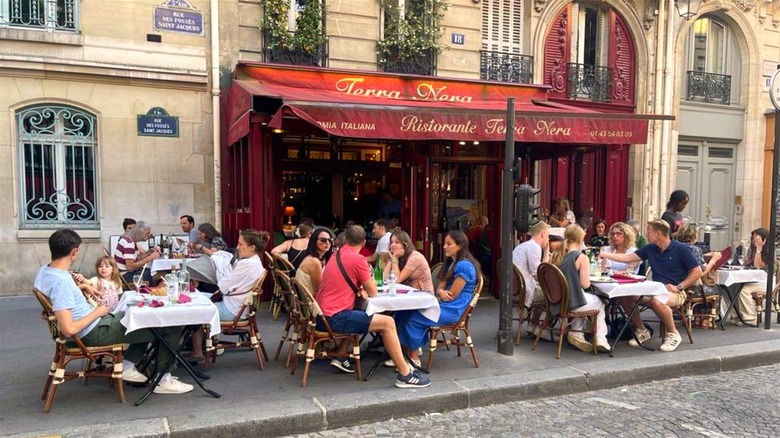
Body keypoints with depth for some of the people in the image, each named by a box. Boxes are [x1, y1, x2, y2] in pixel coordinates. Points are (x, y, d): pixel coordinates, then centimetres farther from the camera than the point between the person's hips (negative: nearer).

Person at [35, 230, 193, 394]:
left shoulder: (44, 270, 2)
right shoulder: (60, 282, -27)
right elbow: (69, 329, -31)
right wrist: (97, 312, -16)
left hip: (95, 324, 10)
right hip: (96, 332, -10)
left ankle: (127, 365, 16)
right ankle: (163, 380, 5)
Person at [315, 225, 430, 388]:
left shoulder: (336, 256, 14)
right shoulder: (358, 259, -11)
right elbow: (373, 292, -3)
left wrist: (360, 289, 7)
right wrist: (369, 274, 16)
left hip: (322, 315, 9)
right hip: (334, 317, -9)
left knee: (357, 317, 34)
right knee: (388, 322, -7)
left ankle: (341, 357, 25)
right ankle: (405, 375, -5)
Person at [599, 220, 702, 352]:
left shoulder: (681, 249, -7)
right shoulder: (650, 249, 8)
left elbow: (697, 272, -6)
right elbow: (627, 258, 9)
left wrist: (679, 287, -15)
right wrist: (602, 254, 4)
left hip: (674, 292, -6)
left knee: (657, 301, -39)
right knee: (624, 295, -12)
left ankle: (673, 334, -13)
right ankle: (641, 330, 6)